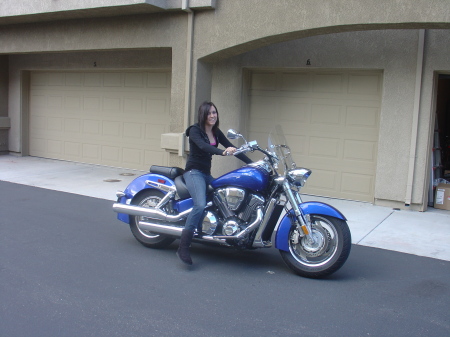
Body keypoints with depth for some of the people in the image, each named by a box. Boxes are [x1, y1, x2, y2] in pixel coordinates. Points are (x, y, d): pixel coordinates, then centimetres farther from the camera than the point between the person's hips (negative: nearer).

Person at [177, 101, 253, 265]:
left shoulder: (216, 132, 11)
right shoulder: (195, 130, -9)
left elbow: (232, 148, 9)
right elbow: (203, 146, -29)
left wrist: (252, 163, 1)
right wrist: (222, 152, -46)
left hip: (206, 174, 8)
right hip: (194, 172, -8)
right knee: (200, 205, -28)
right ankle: (183, 247, -28)